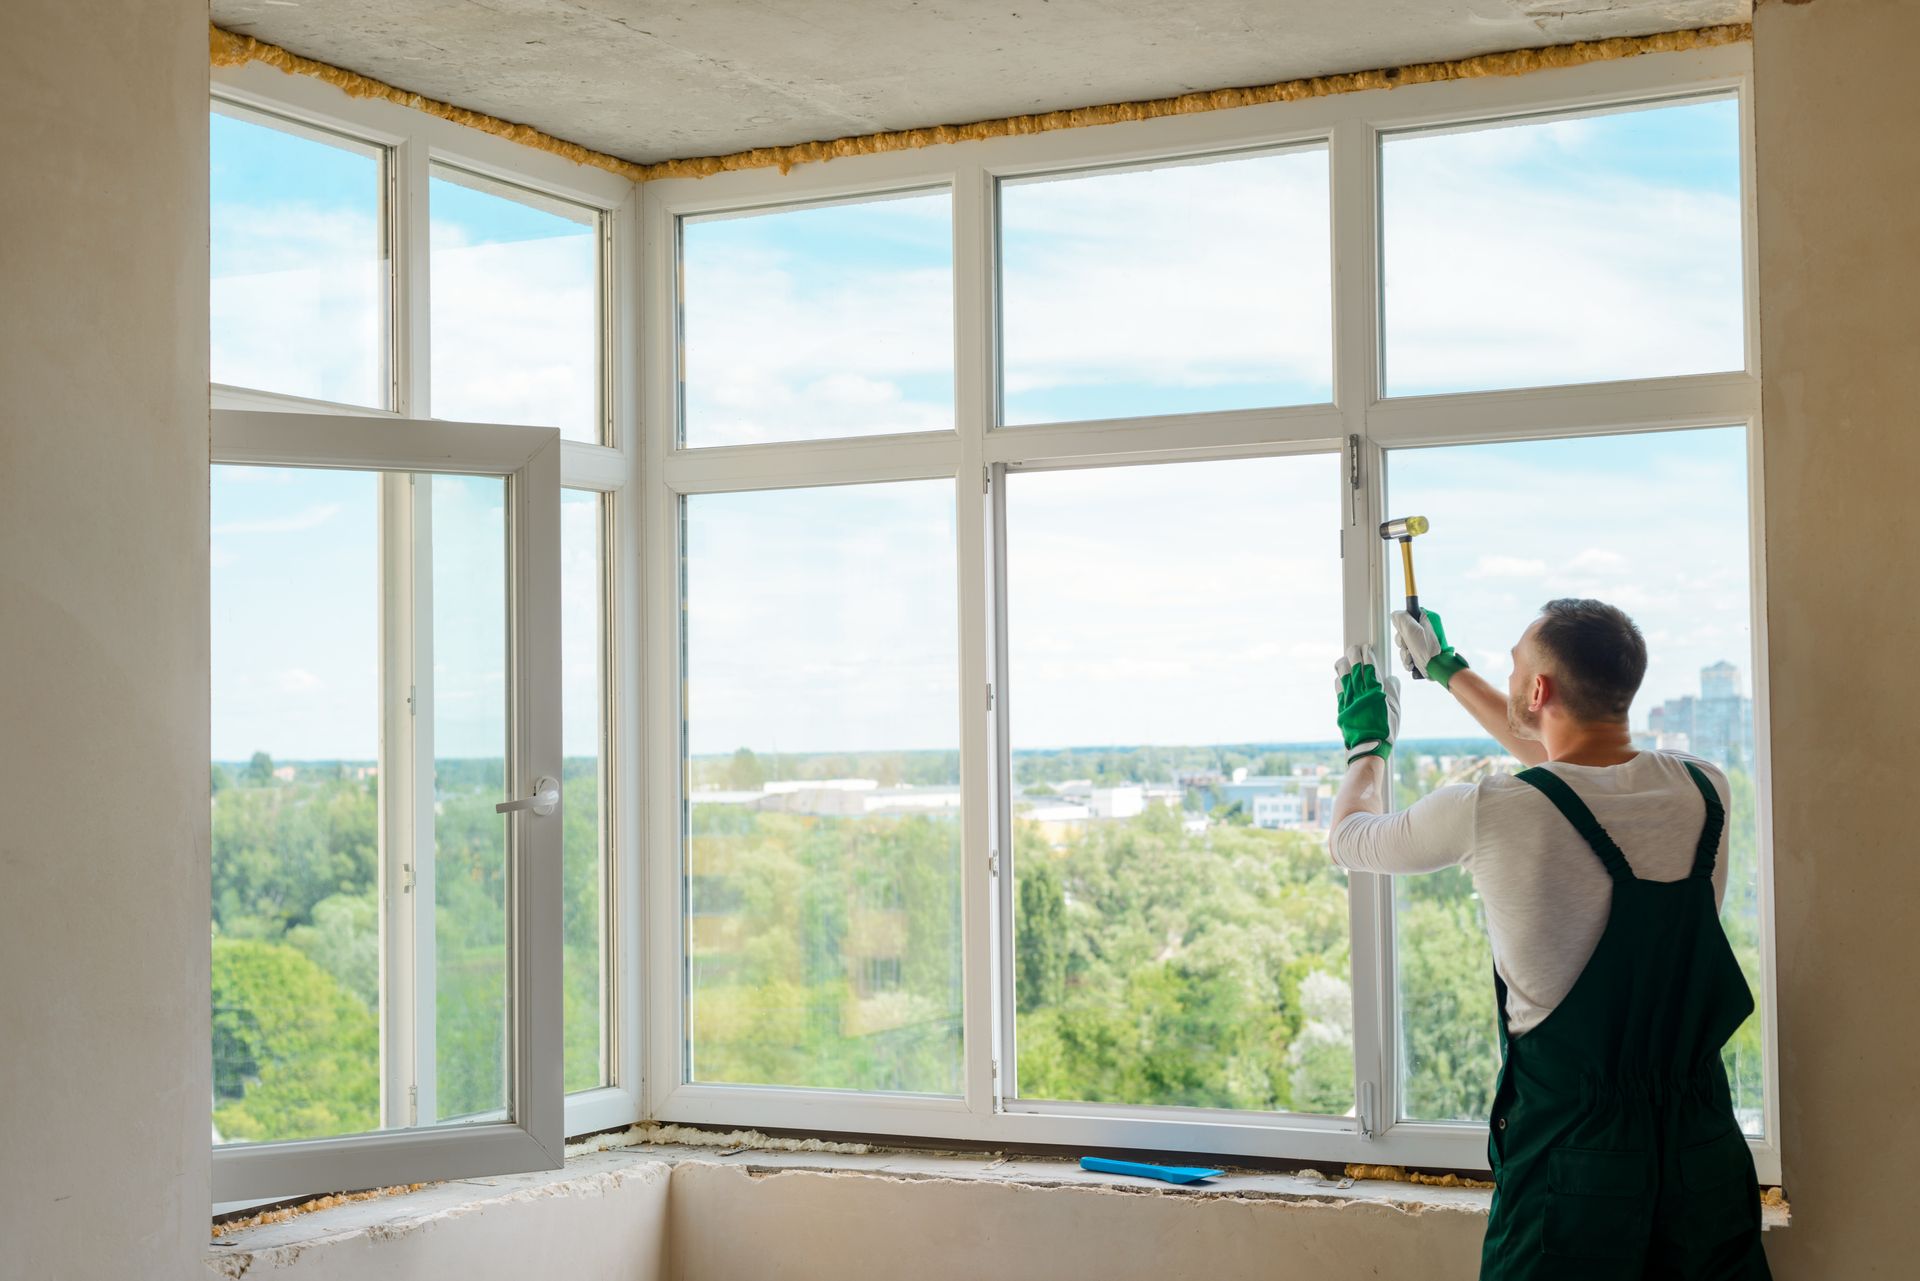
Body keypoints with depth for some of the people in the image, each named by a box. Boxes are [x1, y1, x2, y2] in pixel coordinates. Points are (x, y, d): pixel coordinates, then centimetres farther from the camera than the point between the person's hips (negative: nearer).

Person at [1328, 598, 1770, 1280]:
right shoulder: (1703, 789, -2)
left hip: (1572, 1151, -4)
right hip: (1703, 1146, 4)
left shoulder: (1489, 813, -18)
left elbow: (1349, 838, 3)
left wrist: (1367, 741, 24)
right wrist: (1451, 672, 31)